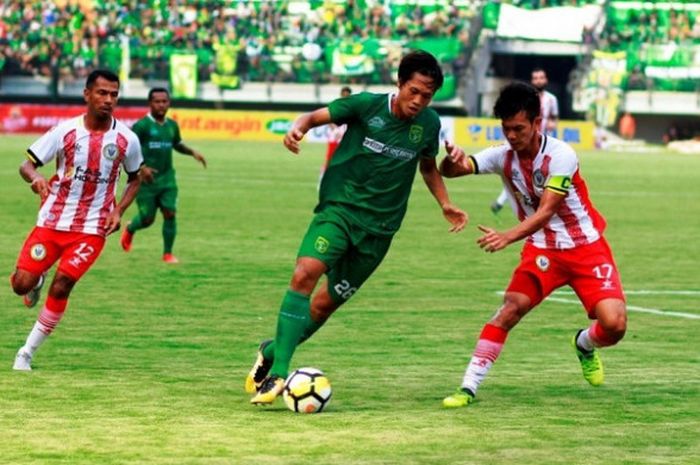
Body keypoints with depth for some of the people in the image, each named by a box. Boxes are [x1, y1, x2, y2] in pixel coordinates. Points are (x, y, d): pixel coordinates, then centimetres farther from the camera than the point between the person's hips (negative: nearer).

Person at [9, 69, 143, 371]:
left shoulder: (126, 140, -4)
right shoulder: (65, 131, -7)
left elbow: (135, 179, 13)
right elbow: (26, 165, -3)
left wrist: (118, 211, -3)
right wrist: (36, 179, -27)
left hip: (91, 228, -1)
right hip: (52, 221, 1)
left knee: (61, 285, -15)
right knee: (22, 284, -7)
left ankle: (27, 353, -1)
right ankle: (37, 281, 32)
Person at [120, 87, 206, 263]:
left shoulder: (172, 126, 8)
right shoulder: (141, 126, -10)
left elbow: (177, 144, 27)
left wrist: (192, 152, 9)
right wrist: (141, 167, -24)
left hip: (167, 178, 4)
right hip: (147, 180, -4)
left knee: (170, 213, -8)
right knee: (147, 218, 2)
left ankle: (168, 253, 3)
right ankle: (129, 230, 37)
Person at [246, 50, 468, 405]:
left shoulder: (429, 124, 3)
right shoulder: (367, 105, -8)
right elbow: (317, 116, 0)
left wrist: (446, 205, 12)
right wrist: (298, 128, -21)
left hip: (379, 227, 3)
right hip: (339, 208, -3)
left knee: (325, 303, 2)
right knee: (305, 273, -26)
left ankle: (273, 352, 27)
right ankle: (278, 372, -25)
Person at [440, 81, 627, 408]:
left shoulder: (561, 156, -22)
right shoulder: (503, 157, -8)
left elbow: (546, 212, -29)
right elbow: (450, 171, -17)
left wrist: (508, 237, -45)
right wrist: (453, 159, -42)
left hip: (586, 249, -3)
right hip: (541, 250, 3)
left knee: (614, 325, -17)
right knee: (511, 308, -20)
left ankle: (585, 345, 19)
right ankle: (468, 387, -16)